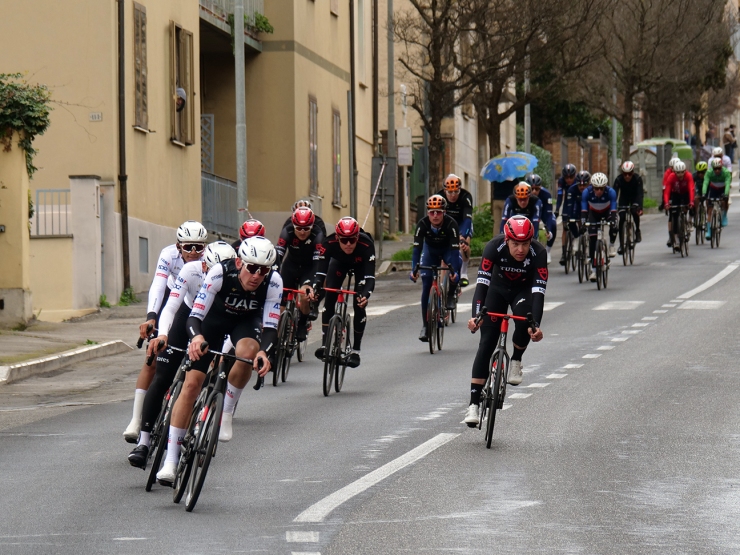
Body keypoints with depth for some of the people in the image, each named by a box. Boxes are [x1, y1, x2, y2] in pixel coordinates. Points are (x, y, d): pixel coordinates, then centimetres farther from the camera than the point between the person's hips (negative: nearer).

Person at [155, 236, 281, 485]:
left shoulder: (274, 283, -29)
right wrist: (196, 337, -56)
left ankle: (226, 413, -13)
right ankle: (170, 462, -7)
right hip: (213, 320, -1)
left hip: (247, 322, 1)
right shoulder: (220, 273, -33)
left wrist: (264, 352, -50)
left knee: (247, 350, -36)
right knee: (191, 384, -12)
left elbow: (270, 327, -28)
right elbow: (194, 316, -34)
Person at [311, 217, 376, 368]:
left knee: (359, 305, -15)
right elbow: (320, 271, -40)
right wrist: (315, 288, -60)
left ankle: (356, 350, -3)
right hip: (339, 262, 2)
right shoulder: (329, 243, -38)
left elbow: (370, 276, -45)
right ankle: (325, 343, -12)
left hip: (360, 265, -2)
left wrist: (366, 295, -64)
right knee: (329, 297, -18)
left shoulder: (366, 245, -42)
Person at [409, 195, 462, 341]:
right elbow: (417, 248, -31)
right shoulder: (422, 224, -29)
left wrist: (454, 270, -51)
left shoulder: (451, 224, -33)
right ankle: (425, 326, -2)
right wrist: (414, 269, -45)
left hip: (447, 249, -1)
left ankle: (451, 295, -9)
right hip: (430, 249, 1)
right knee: (426, 287, -10)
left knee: (456, 263, -36)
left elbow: (455, 249, -37)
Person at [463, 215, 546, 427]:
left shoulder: (538, 253, -31)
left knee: (524, 320, -33)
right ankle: (474, 404, -13)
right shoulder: (495, 247, -31)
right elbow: (482, 283, -35)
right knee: (486, 344, -12)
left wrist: (536, 325, -48)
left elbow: (538, 291, -35)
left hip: (524, 290, 0)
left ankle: (516, 361, -2)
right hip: (498, 289, 0)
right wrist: (475, 315, -49)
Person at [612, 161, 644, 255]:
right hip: (623, 198, 1)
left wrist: (640, 208, -49)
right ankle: (621, 245, -7)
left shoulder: (637, 179, -30)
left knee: (635, 211, -31)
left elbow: (640, 193, -36)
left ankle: (637, 230, -3)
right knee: (621, 219, -14)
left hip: (634, 197, -1)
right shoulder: (619, 179, -28)